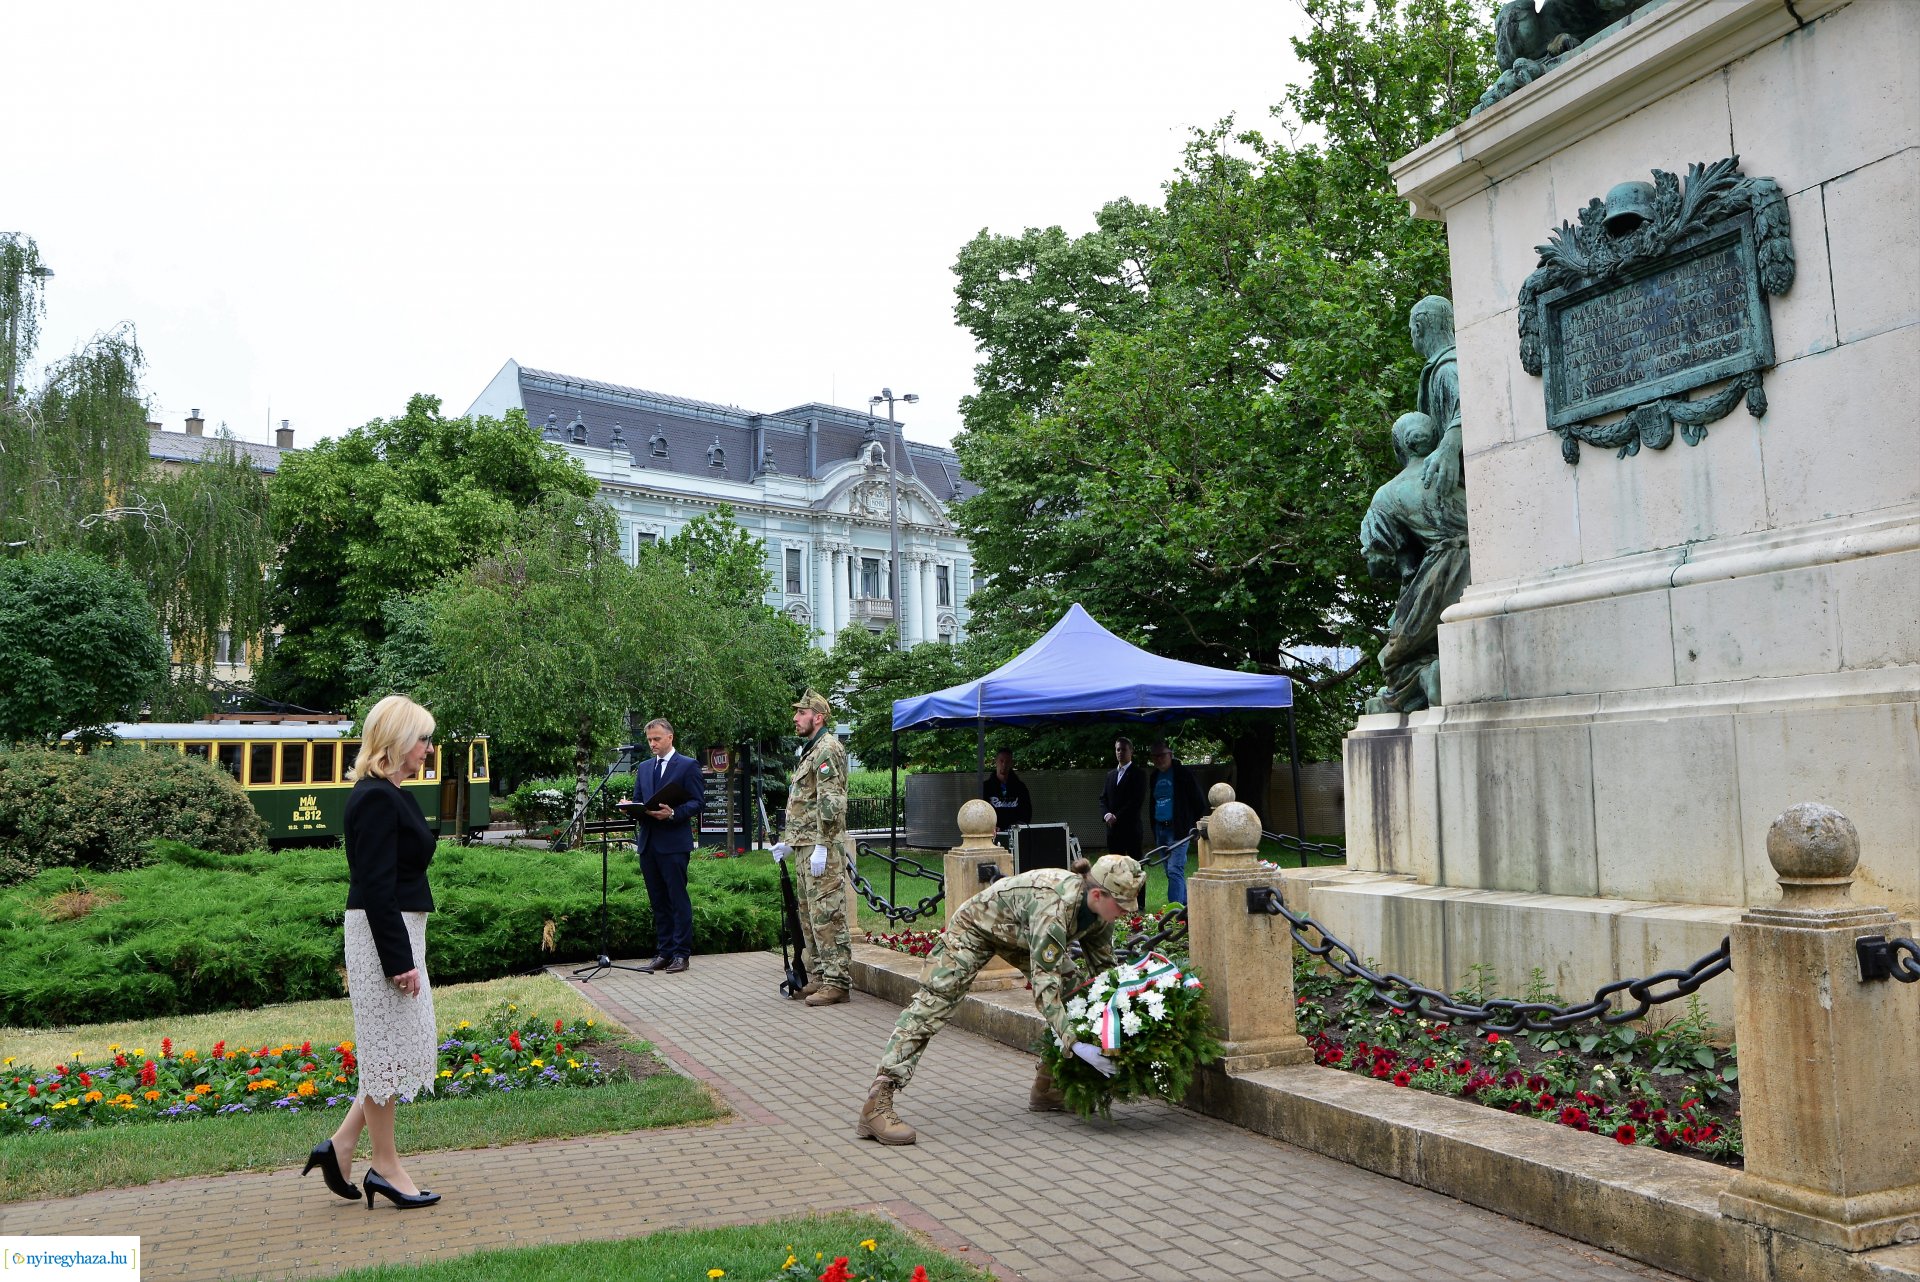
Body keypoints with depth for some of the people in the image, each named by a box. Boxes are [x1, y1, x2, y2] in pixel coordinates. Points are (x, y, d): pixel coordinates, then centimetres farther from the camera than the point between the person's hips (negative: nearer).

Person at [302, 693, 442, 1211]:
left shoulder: (391, 794, 12)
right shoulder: (376, 799, -18)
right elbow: (377, 887, -22)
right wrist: (399, 960, -21)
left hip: (399, 931, 10)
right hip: (383, 935, -10)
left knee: (404, 1047, 15)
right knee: (388, 1049, 1)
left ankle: (341, 1145, 22)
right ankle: (384, 1167, 14)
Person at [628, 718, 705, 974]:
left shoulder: (688, 766, 0)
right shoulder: (644, 768, 18)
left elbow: (698, 802, -6)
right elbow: (637, 801, 21)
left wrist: (673, 813, -20)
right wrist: (633, 809, -3)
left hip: (674, 842, -6)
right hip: (648, 842, 6)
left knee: (678, 899, -4)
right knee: (658, 902, 10)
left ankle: (681, 954, 1)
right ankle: (663, 953, 15)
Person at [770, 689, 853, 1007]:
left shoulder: (828, 749, -12)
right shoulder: (808, 751, 21)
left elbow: (830, 801, -20)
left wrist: (822, 846, -23)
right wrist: (787, 841, 23)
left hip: (822, 848, -11)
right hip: (804, 848, 11)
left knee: (827, 915, -9)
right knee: (809, 916, 14)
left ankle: (837, 982, -6)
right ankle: (818, 977, 21)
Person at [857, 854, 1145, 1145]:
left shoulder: (1099, 908, -18)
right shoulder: (1054, 906, -42)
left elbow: (1103, 967, -3)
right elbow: (1045, 985, -43)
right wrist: (1075, 1044, -48)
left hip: (1020, 934, 8)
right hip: (977, 925, -8)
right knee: (932, 1003, -19)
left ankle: (1046, 1088, 11)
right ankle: (876, 1106, -21)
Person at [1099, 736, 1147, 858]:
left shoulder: (1138, 775, -1)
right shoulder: (1110, 774, 19)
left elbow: (1136, 801, -10)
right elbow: (1103, 797, 14)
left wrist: (1117, 817, -13)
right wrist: (1107, 814, -5)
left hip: (1131, 828, -5)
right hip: (1112, 828, 5)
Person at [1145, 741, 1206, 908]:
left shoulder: (1183, 774, -7)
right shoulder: (1154, 776, 13)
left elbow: (1199, 803, -5)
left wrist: (1196, 828, -8)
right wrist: (1154, 831, 16)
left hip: (1178, 830, -7)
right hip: (1160, 829, 7)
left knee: (1175, 871, -15)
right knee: (1172, 873, 11)